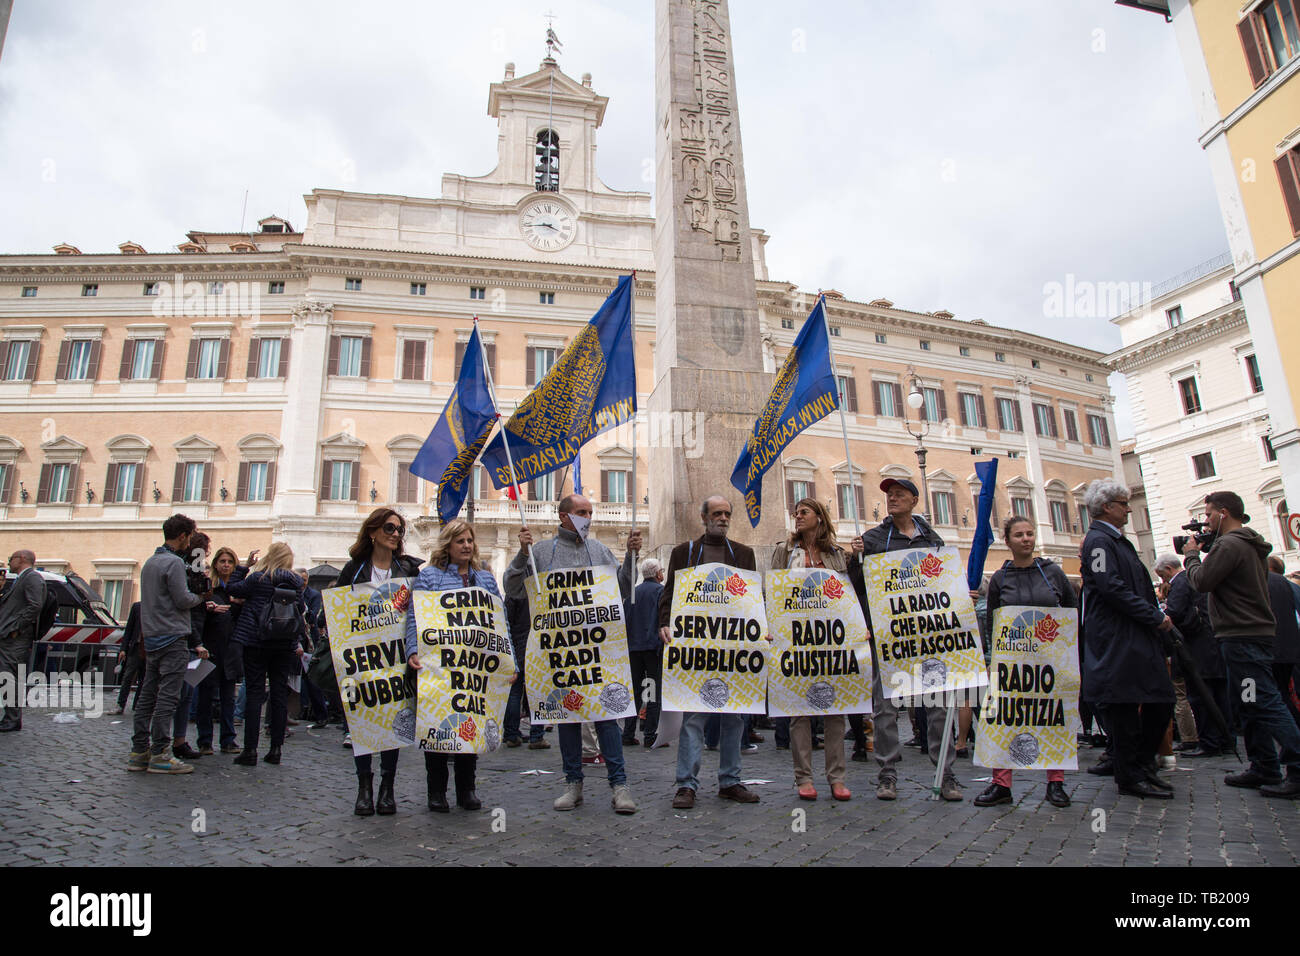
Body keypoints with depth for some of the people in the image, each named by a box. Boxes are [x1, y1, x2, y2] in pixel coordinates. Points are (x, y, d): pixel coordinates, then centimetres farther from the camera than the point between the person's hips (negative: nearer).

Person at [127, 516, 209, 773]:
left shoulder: (149, 562, 18)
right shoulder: (174, 562, -12)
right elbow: (183, 600, -16)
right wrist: (201, 595, 3)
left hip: (151, 637, 10)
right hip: (173, 638, -10)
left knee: (148, 695, 11)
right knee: (167, 696, -8)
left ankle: (138, 752, 14)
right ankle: (159, 754, -7)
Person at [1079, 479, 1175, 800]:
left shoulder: (1118, 540, 21)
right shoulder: (1098, 540, -11)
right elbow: (1112, 589, -21)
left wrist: (1157, 617, 11)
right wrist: (1155, 617, -14)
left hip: (1140, 639, 10)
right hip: (1117, 640, -10)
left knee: (1162, 701, 11)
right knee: (1124, 707, -3)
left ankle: (1143, 765, 24)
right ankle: (1131, 777, 7)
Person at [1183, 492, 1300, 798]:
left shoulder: (1229, 545, -15)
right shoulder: (1253, 545, 18)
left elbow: (1202, 582, -17)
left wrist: (1192, 554, -1)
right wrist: (1200, 554, 13)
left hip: (1242, 636, -11)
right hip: (1259, 632, 11)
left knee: (1266, 703, -9)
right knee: (1249, 704, 14)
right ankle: (1263, 769, 19)